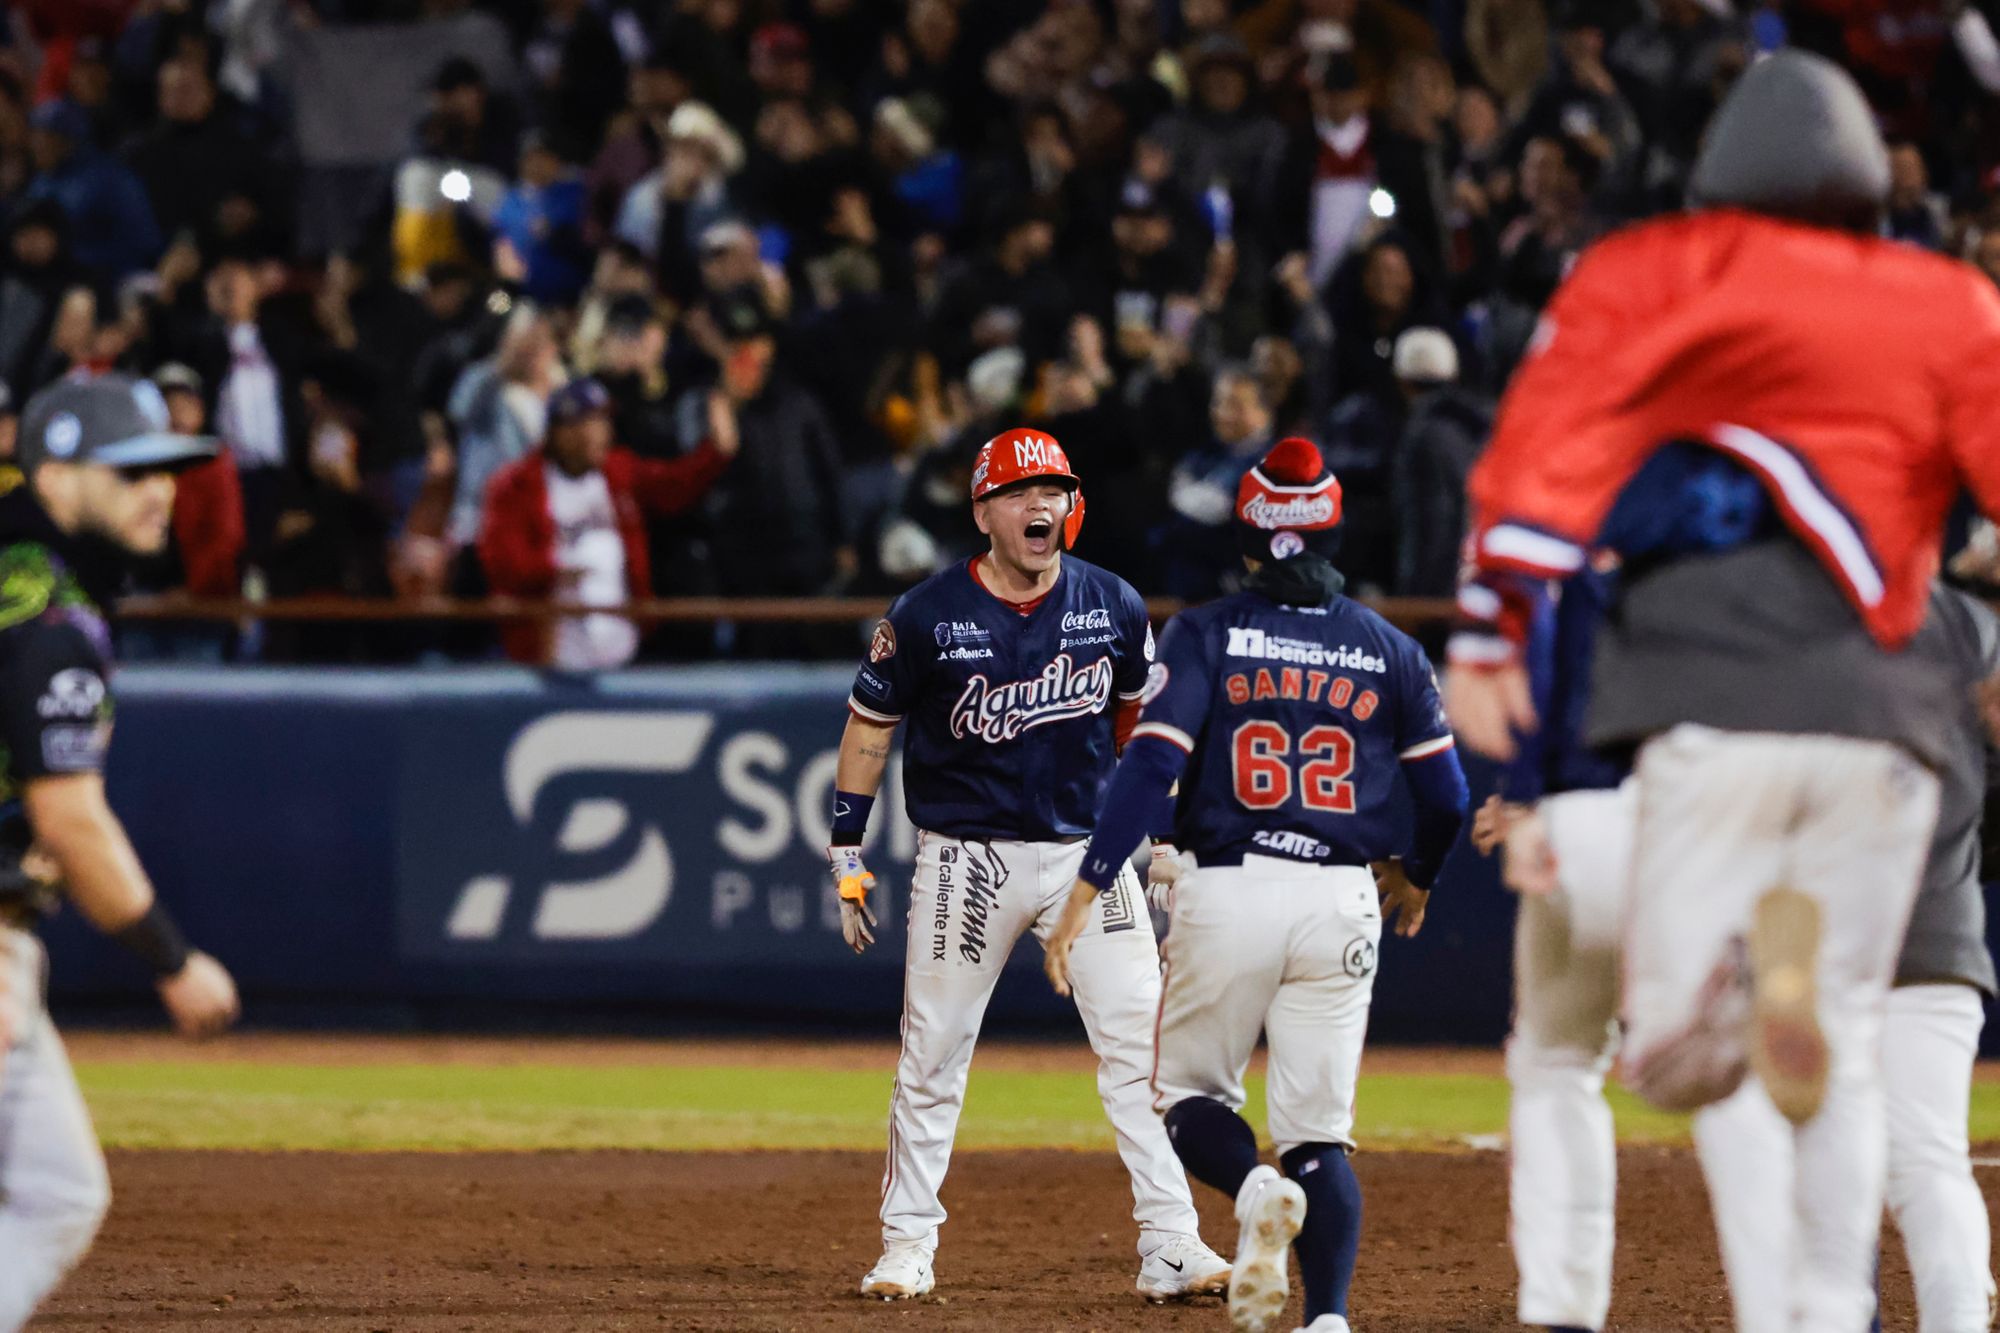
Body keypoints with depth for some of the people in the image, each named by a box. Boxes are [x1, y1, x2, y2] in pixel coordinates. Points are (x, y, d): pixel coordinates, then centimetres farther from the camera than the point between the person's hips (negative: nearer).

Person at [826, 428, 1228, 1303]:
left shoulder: (1113, 607, -1)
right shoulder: (926, 616, -8)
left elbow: (1139, 716, 15)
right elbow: (869, 726, 2)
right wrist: (847, 859, 1)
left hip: (1090, 850, 2)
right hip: (967, 858, -2)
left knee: (1140, 1047, -6)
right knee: (932, 1059, 4)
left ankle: (1170, 1246, -3)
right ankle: (907, 1246, 16)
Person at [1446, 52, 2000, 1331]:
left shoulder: (1649, 276, 11)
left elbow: (1545, 447, -1)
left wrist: (1488, 641, -3)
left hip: (1714, 710, -2)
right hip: (1885, 718, 2)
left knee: (1673, 1062, 0)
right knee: (1849, 1055, 13)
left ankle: (1743, 956, -33)